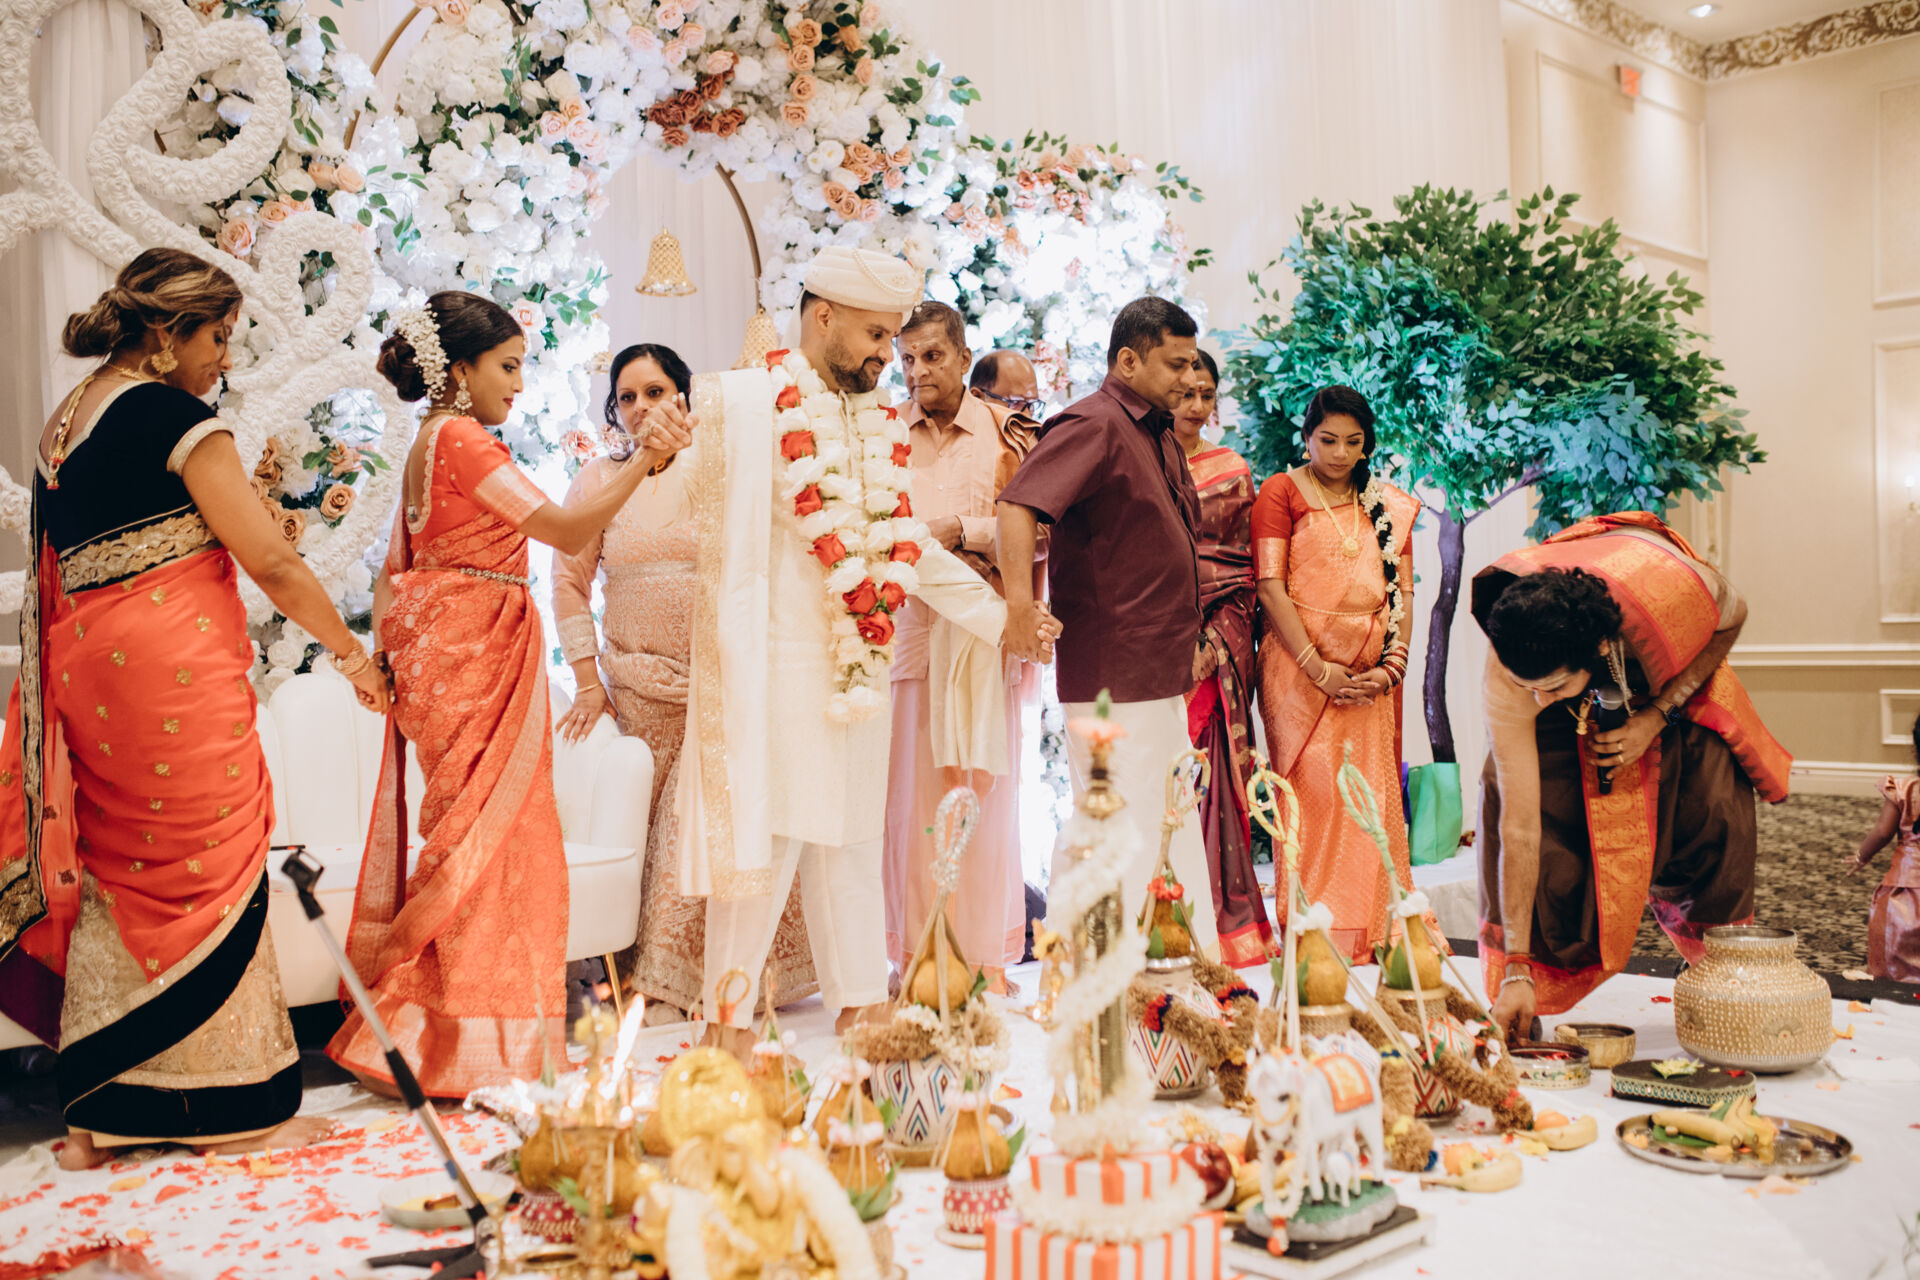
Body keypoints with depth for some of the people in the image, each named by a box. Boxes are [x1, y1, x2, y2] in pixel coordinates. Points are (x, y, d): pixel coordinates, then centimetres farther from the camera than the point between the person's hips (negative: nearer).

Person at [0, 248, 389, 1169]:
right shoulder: (176, 415, -9)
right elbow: (271, 561, -11)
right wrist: (351, 652, -1)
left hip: (87, 664, 8)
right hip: (175, 667, -8)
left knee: (112, 877, 14)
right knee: (206, 872, 0)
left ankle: (99, 1113, 22)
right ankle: (233, 1103, 10)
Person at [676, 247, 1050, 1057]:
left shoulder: (879, 426, 12)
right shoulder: (746, 404, -7)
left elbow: (908, 547, 16)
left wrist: (1000, 619, 13)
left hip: (861, 669, 7)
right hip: (777, 663, -6)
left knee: (851, 838, 14)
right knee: (765, 836, -2)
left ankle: (859, 1003, 25)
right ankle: (727, 1020, 11)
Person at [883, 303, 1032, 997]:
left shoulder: (1007, 433, 6)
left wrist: (962, 531, -11)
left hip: (986, 633, -1)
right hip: (907, 628, 1)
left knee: (986, 792, 3)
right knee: (911, 795, 0)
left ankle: (988, 953, 13)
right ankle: (916, 952, 10)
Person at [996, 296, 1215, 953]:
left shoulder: (1159, 435, 18)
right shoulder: (1092, 425, -12)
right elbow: (1017, 504, -27)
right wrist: (1020, 597, -39)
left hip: (1162, 674, 10)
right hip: (1110, 676, -10)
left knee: (1179, 828, 16)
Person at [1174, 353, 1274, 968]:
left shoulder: (1233, 470, 13)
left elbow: (1245, 567, 10)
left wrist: (1218, 633, -1)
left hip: (1221, 635, 2)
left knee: (1215, 770, -1)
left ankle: (1222, 913, 7)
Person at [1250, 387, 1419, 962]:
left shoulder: (1389, 505, 17)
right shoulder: (1282, 493, 3)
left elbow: (1403, 592, 12)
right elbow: (1270, 587, -6)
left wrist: (1391, 666, -4)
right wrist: (1317, 668, -14)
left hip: (1371, 678, 4)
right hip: (1301, 670, -4)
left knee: (1373, 796, 2)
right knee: (1315, 793, -8)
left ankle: (1371, 933, 10)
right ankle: (1314, 931, -1)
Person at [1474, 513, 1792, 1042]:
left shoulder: (1674, 584, -42)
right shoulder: (1508, 672, -39)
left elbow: (1732, 618, -14)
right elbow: (1519, 825, -35)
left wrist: (1655, 719, -25)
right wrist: (1516, 969, -34)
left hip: (1678, 676, 1)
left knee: (1714, 808, -15)